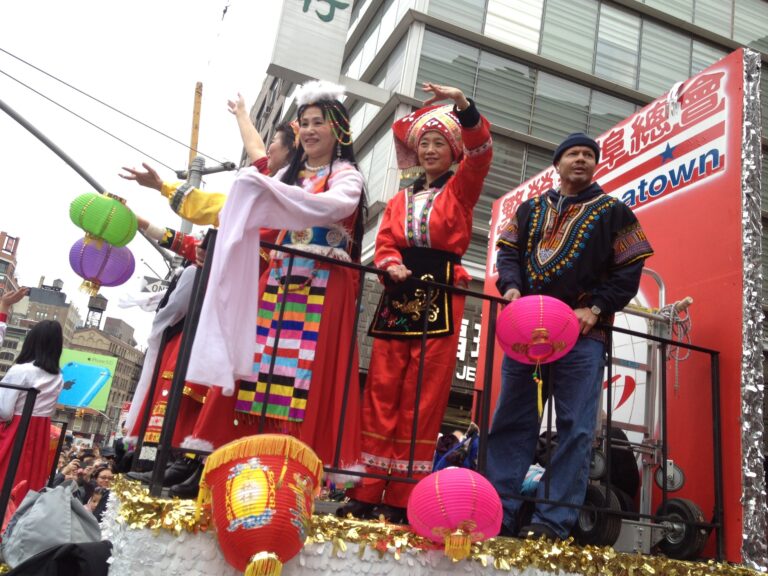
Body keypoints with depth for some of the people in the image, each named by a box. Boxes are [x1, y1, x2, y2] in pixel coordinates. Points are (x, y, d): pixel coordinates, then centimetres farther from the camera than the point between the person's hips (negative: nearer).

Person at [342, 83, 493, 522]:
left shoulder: (460, 189, 12)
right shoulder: (402, 199, 22)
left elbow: (481, 151, -5)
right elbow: (384, 243, 12)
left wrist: (463, 105, -18)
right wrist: (391, 265, -10)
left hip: (440, 299, -4)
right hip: (398, 297, 4)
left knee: (422, 400, -5)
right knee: (381, 393, 0)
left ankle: (401, 498, 1)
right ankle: (368, 492, 6)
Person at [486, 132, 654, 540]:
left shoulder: (613, 212, 12)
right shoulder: (530, 209, 21)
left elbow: (629, 270, 5)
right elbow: (508, 251, 14)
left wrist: (596, 309, -10)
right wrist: (511, 286, -7)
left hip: (583, 331, -2)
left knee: (575, 427, -5)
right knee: (511, 419, 1)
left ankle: (555, 521, -1)